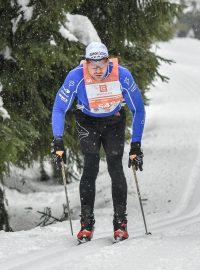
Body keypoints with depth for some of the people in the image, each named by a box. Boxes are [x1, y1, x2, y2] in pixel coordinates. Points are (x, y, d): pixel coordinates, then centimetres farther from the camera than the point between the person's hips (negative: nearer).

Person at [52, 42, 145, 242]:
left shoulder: (122, 75, -26)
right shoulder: (76, 77, -27)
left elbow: (138, 109, -15)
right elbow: (59, 108, -18)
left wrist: (136, 144, -16)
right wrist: (58, 140, -28)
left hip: (114, 122, 0)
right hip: (87, 122, 0)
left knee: (115, 168, -14)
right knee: (90, 167, -17)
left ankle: (120, 222, -4)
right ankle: (87, 222, -10)